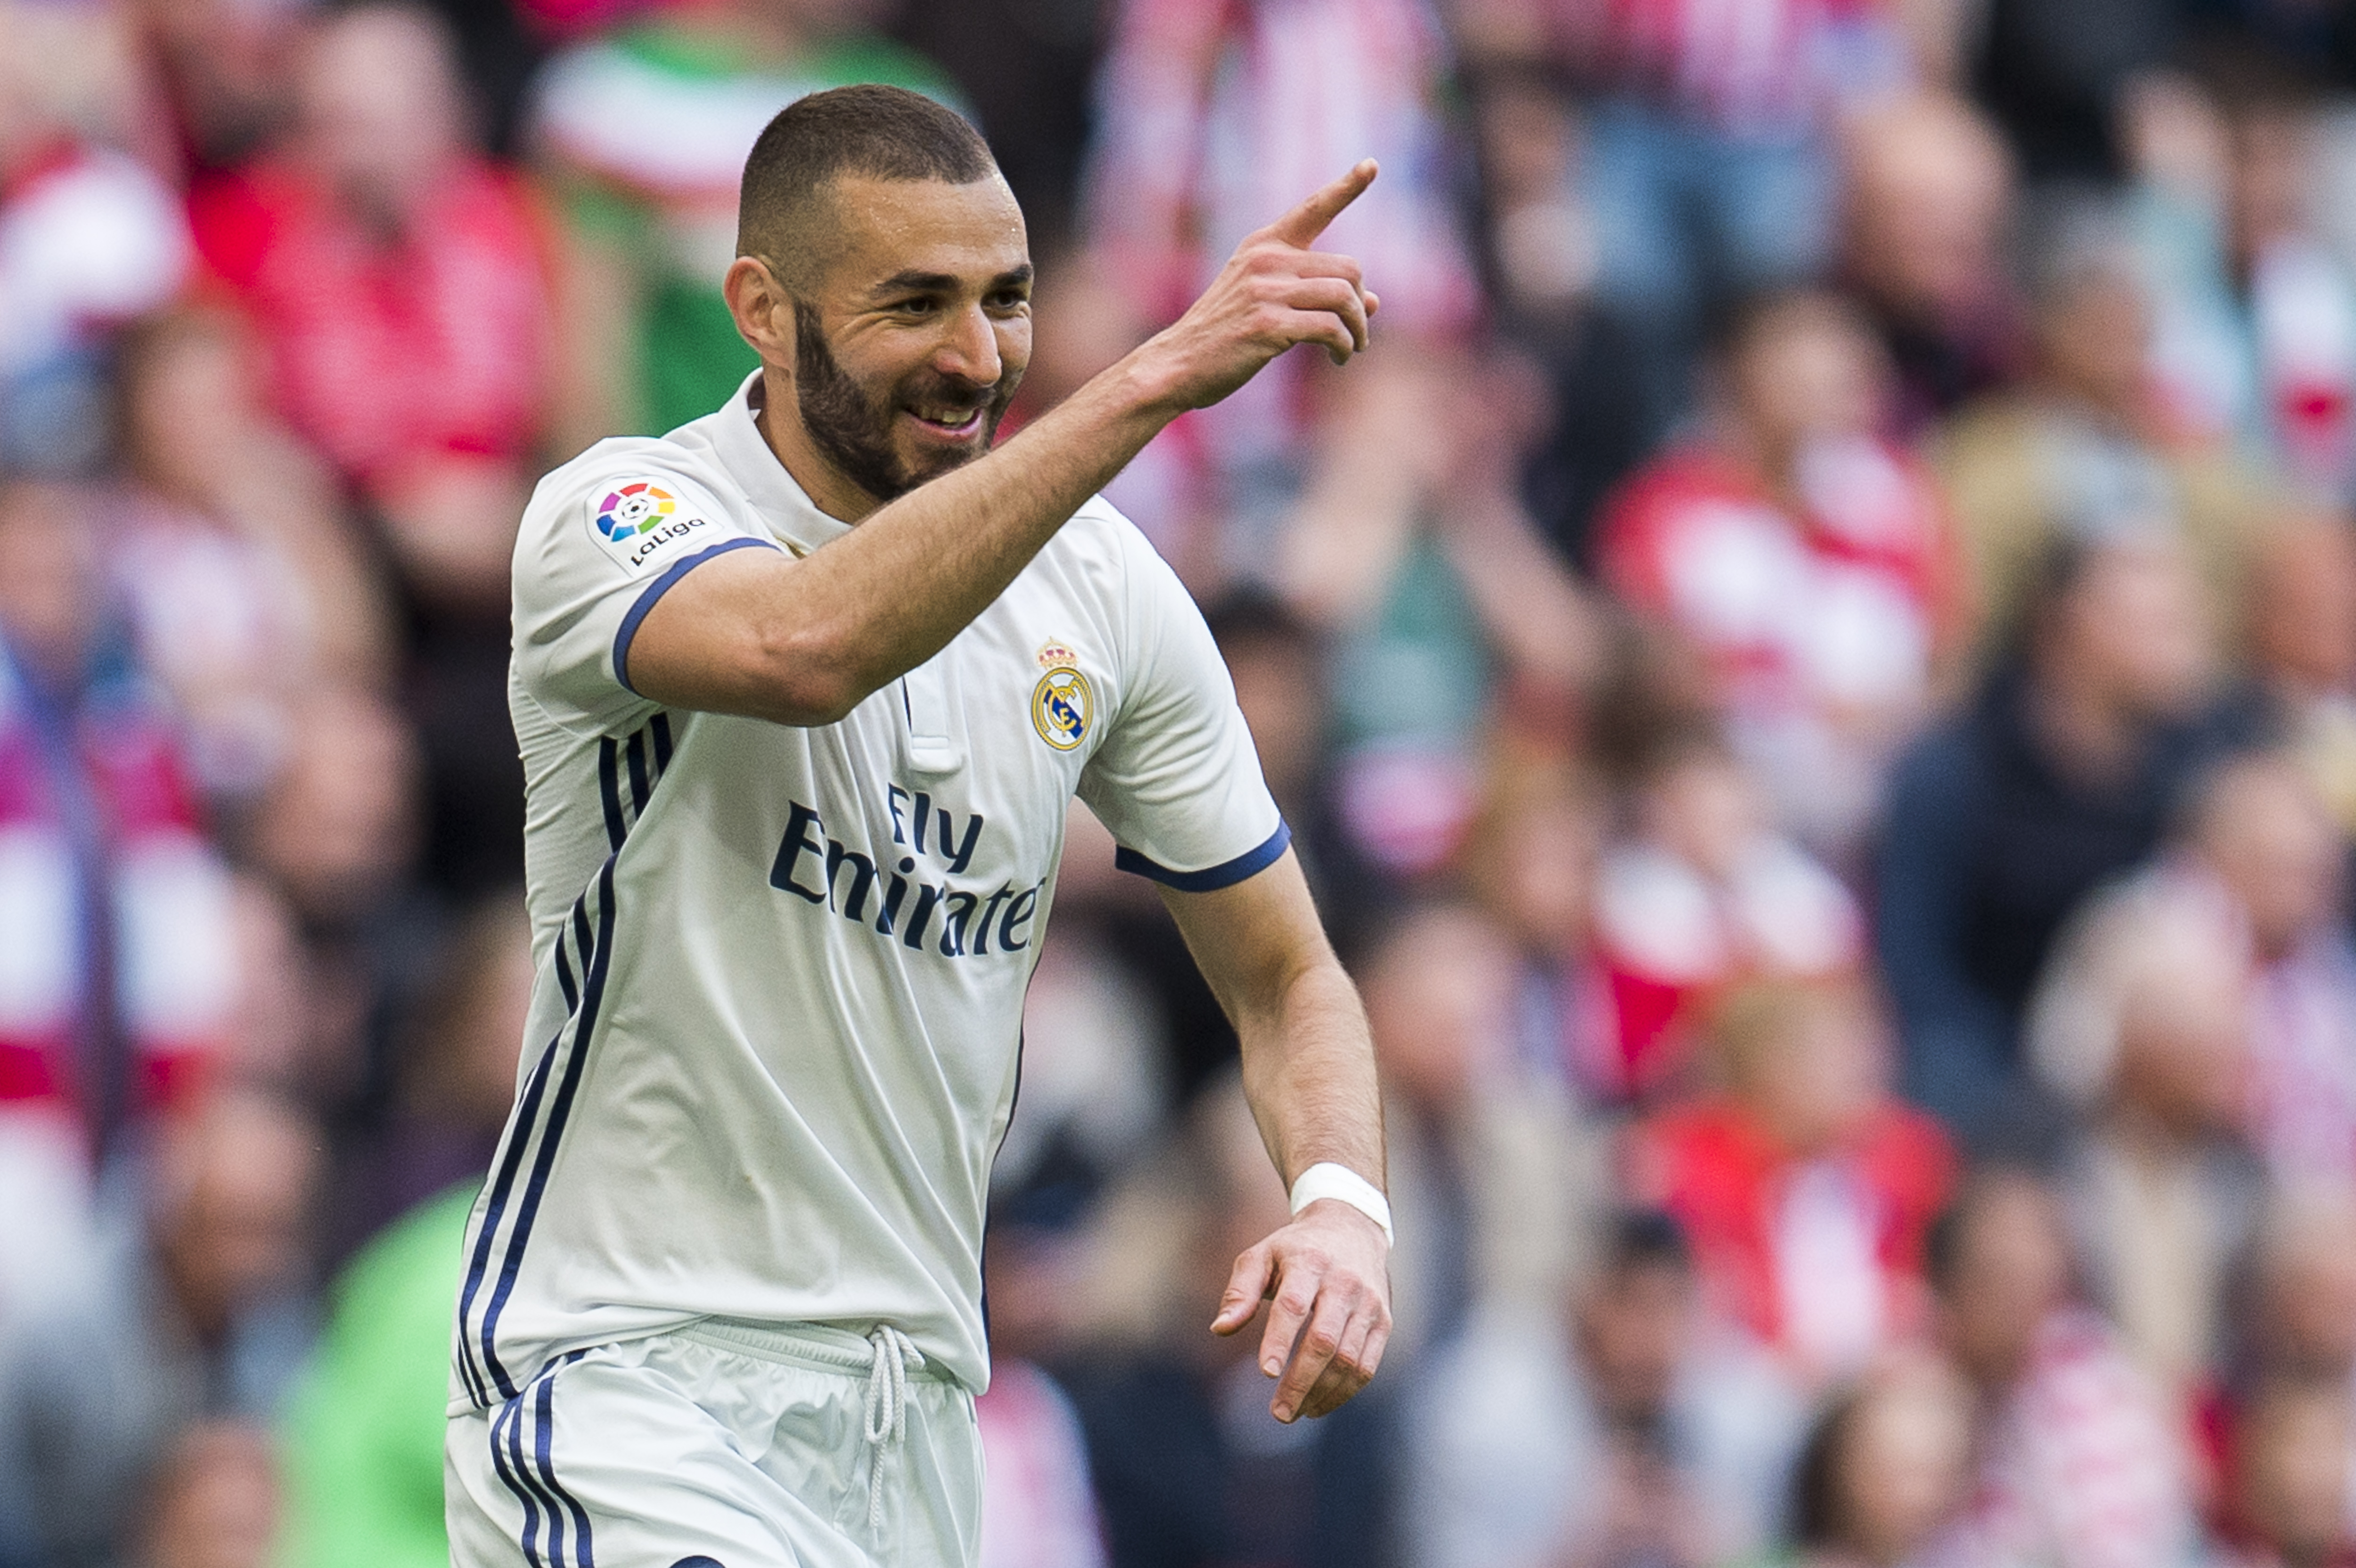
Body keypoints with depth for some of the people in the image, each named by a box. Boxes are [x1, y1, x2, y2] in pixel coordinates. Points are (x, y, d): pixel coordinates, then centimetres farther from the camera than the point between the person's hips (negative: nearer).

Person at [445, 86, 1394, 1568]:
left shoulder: (1103, 590, 7)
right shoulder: (618, 515, -10)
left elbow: (1287, 976, 14)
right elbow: (805, 649, -34)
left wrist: (1340, 1204, -7)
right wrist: (1150, 380, -37)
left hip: (916, 1409, 6)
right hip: (627, 1374, -6)